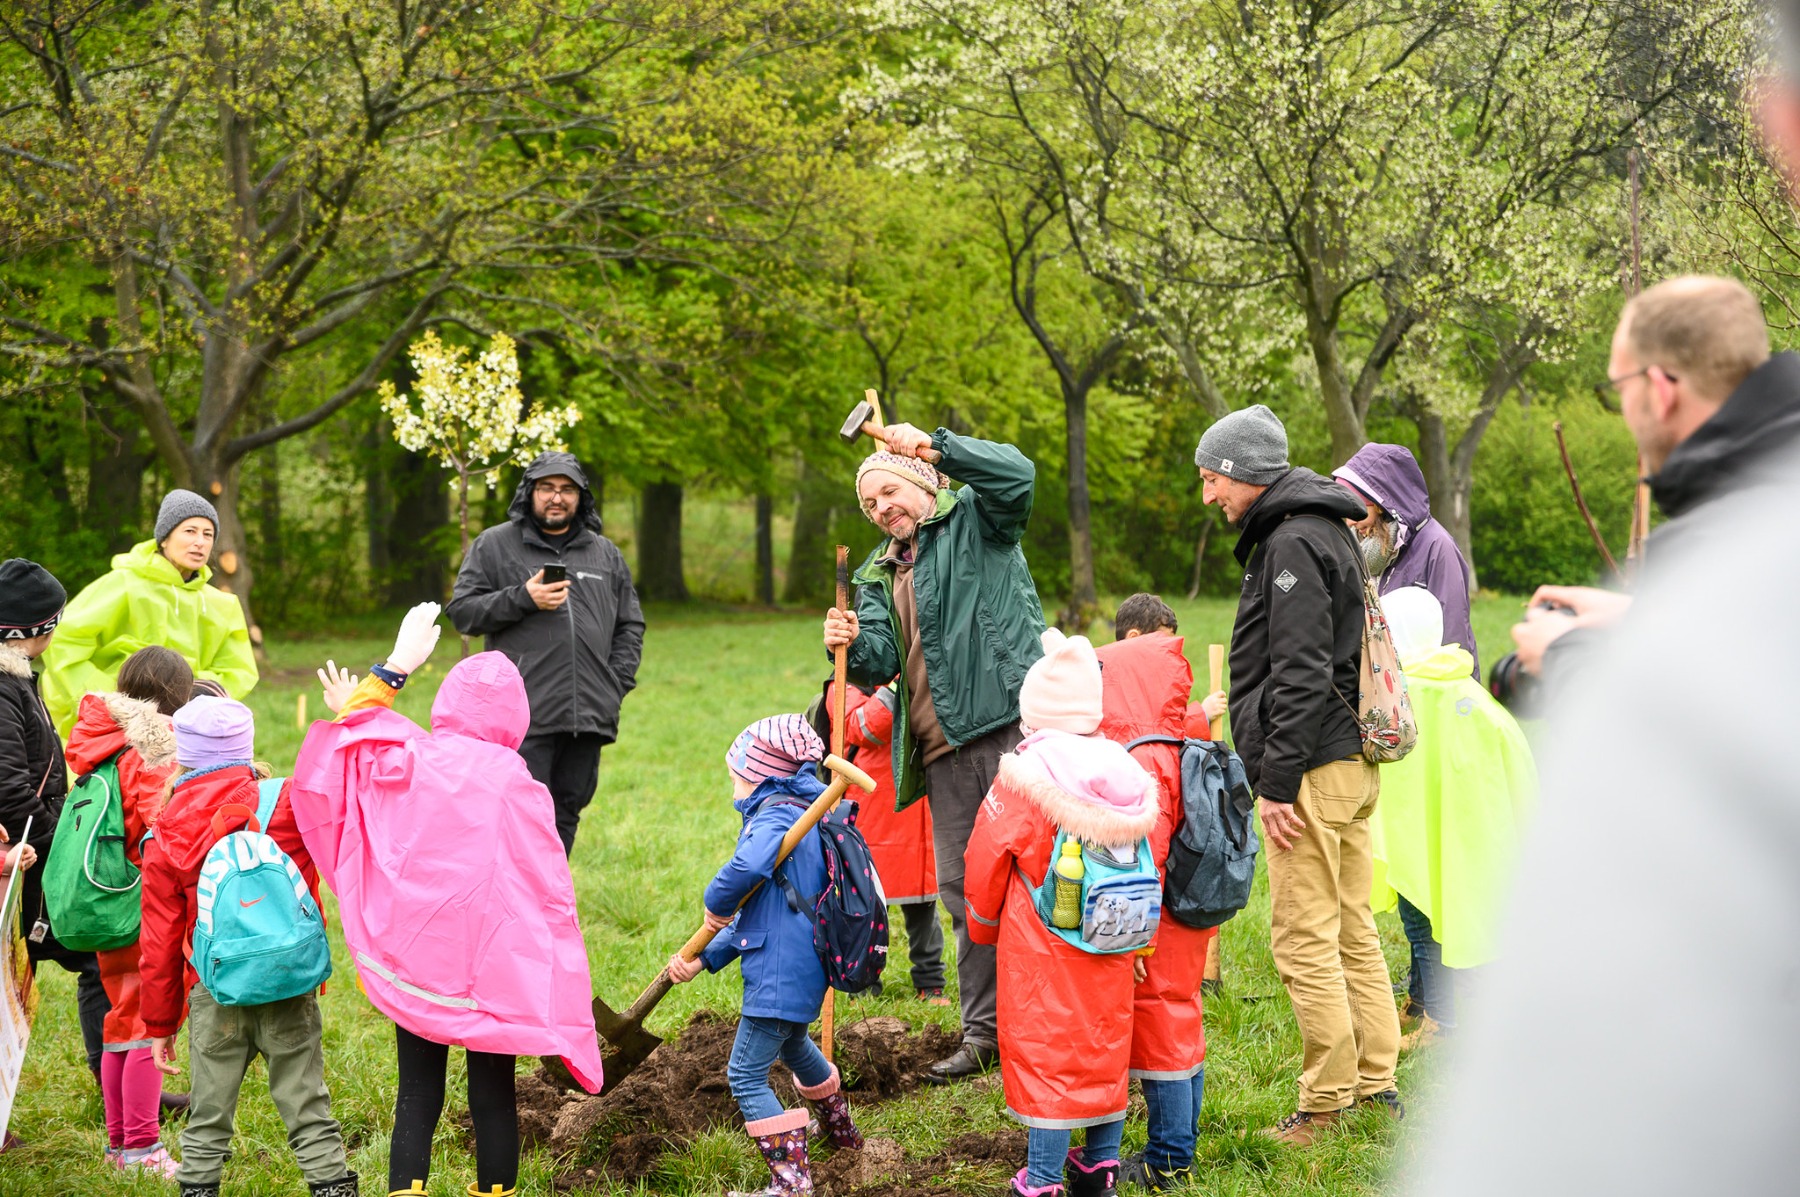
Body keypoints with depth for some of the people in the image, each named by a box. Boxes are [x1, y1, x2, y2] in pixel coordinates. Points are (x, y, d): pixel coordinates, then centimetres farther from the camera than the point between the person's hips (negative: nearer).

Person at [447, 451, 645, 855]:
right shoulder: (494, 545, 7)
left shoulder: (606, 554, 18)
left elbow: (629, 625, 21)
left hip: (589, 715, 4)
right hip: (524, 716, -4)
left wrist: (617, 683, 7)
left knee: (567, 811, 8)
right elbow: (462, 611, 1)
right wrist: (522, 599, -12)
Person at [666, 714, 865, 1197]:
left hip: (780, 972, -11)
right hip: (806, 967, 11)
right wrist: (702, 960, 8)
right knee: (792, 1044, 36)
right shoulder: (800, 815, 16)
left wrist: (716, 901, -20)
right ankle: (841, 1128, 56)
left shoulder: (776, 814, -16)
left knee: (746, 1074, -5)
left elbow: (750, 865, -41)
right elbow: (754, 917, 16)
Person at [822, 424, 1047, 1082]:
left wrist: (935, 444, -20)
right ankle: (983, 1030, 17)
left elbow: (1016, 475, -15)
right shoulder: (881, 576, 23)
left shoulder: (975, 521, 7)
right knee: (963, 888, 9)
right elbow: (881, 661, 9)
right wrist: (854, 644, -13)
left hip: (1010, 724, -7)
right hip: (945, 752, 7)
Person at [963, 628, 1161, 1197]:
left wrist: (984, 926, 14)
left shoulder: (1021, 779, -14)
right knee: (1104, 1046, 15)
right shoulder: (1123, 776, -1)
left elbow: (986, 864, -3)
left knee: (1043, 1049, 1)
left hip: (1040, 948, -4)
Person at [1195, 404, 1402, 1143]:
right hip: (1353, 760, 11)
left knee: (1304, 939, -6)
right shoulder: (1325, 531, 19)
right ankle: (1377, 1086, 17)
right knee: (1352, 929, 13)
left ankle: (1327, 1104, -3)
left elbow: (1301, 676, -21)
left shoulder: (1293, 543, -14)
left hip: (1313, 770, -11)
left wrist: (1277, 781, -20)